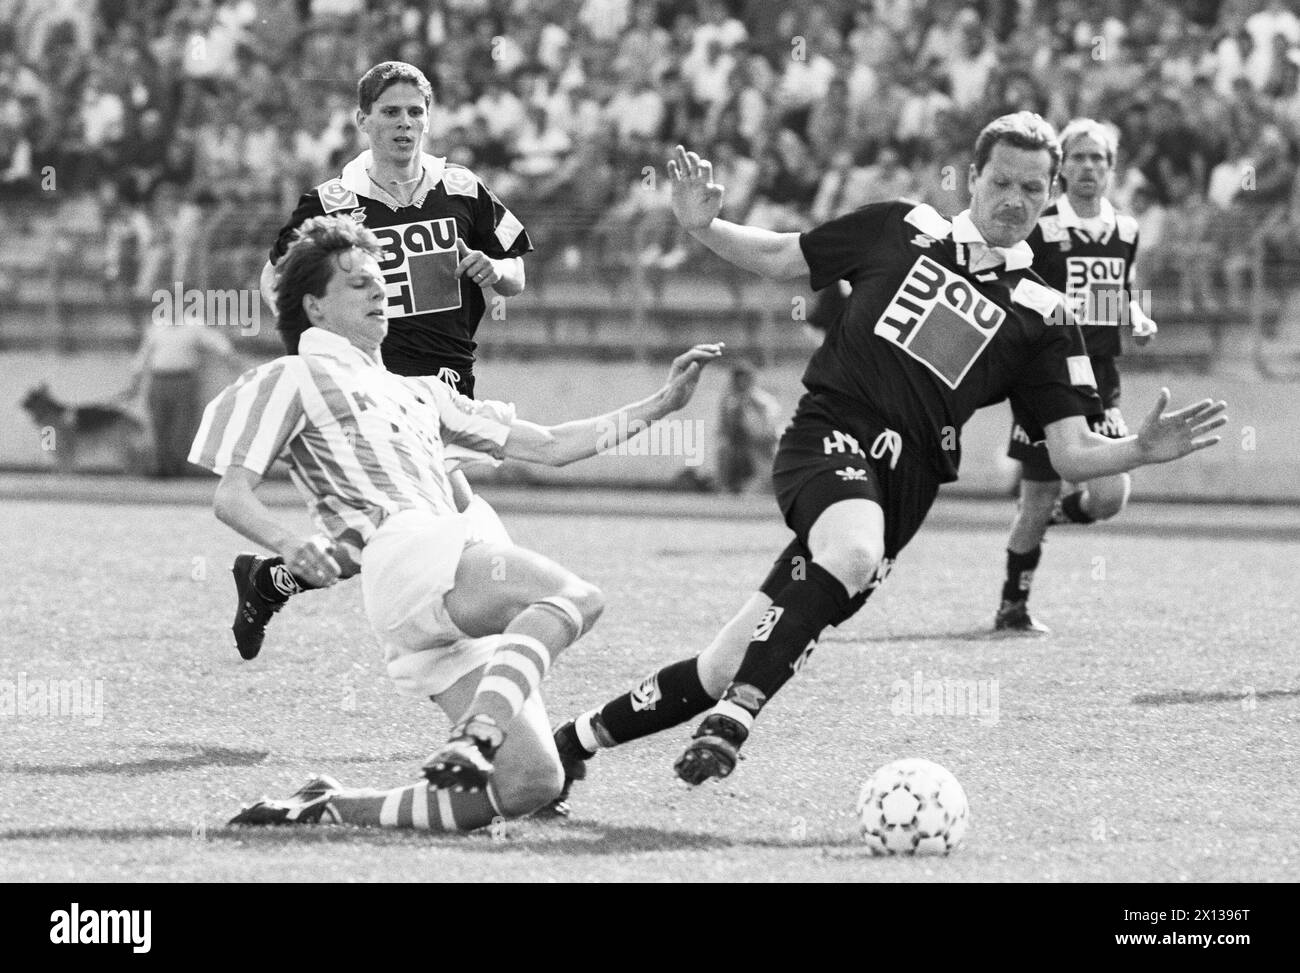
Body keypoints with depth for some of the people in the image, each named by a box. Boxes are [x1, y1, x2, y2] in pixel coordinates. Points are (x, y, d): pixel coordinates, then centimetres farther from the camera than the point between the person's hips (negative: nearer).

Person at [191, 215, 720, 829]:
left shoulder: (416, 392, 35)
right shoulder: (293, 379, 16)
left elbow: (549, 446, 34)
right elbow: (230, 496, 5)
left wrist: (662, 404, 27)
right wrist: (290, 546, -17)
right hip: (403, 554, -7)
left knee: (529, 785, -10)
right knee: (573, 596, -31)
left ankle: (329, 809, -3)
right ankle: (475, 735, -48)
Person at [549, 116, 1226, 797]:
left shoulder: (1040, 315, 10)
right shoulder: (904, 229, 11)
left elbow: (1072, 454, 5)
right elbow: (780, 258, 20)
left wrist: (1143, 450, -14)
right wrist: (703, 226, 3)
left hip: (904, 483, 1)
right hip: (827, 434, -1)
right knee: (853, 550, -37)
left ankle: (577, 739, 11)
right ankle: (732, 720, -32)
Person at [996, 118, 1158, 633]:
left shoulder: (1126, 231, 9)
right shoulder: (1038, 230, -7)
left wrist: (1137, 319, 5)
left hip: (1100, 382, 5)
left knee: (1111, 496, -8)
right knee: (1038, 497, -2)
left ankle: (1049, 516, 26)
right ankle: (1012, 608, 15)